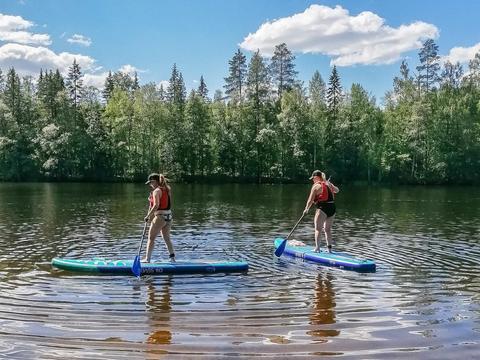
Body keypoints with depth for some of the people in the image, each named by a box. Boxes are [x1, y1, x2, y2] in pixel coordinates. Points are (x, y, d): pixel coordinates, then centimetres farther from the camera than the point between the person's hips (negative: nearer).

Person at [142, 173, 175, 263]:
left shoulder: (156, 191, -13)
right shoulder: (167, 190, 10)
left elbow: (156, 206, -21)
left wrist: (148, 216, -15)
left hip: (160, 217, -8)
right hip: (168, 216, 8)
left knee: (151, 238, 3)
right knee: (167, 238, 16)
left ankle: (147, 258, 6)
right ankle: (172, 257, 14)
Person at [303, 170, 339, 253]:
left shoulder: (316, 186, -8)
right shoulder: (329, 184, 11)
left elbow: (310, 200, -6)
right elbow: (337, 190, 31)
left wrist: (306, 209, 7)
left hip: (322, 208, -7)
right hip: (332, 208, 7)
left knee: (318, 229, 3)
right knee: (328, 229, 15)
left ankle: (317, 248, -2)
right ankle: (329, 248, 14)